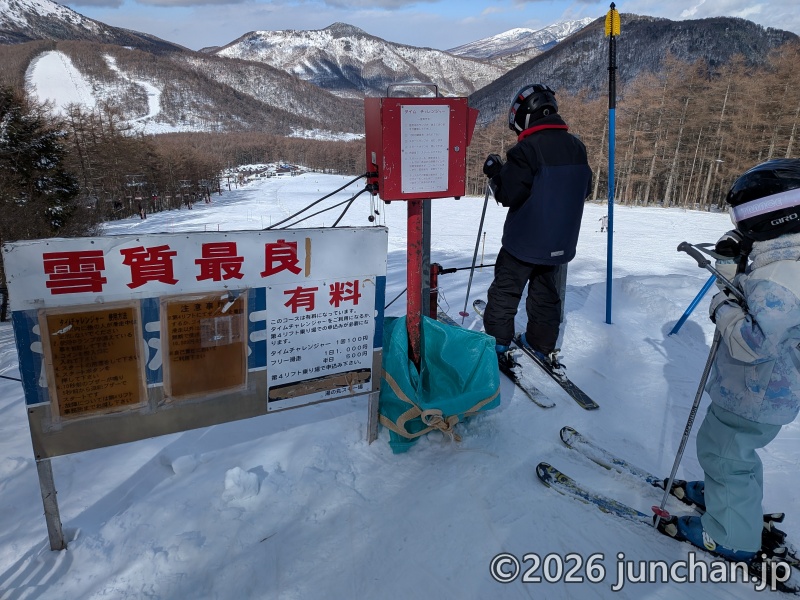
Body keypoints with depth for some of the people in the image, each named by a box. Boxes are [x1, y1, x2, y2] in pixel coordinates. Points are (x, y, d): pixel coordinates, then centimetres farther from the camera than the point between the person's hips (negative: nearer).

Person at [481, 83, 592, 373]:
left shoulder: (527, 148, -19)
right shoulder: (576, 147, 4)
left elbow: (510, 194, -19)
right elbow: (585, 189, 13)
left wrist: (495, 172, -4)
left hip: (524, 240, -6)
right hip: (560, 241, 7)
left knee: (505, 291, 8)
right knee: (546, 293, 18)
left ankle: (497, 344, 13)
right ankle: (544, 345, 27)